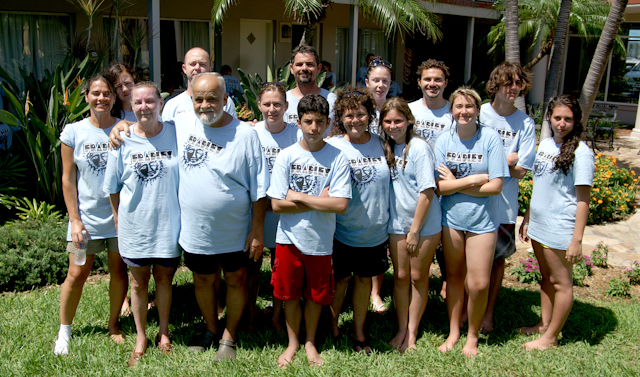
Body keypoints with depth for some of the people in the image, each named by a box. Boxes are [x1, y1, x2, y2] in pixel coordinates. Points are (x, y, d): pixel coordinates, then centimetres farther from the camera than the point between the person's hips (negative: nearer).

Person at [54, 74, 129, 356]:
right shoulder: (73, 132, -1)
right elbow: (68, 179, 1)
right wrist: (75, 219, -4)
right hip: (86, 216, 0)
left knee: (119, 271, 9)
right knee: (77, 274, 3)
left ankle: (113, 325, 29)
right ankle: (64, 330, 24)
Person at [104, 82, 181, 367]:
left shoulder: (176, 133, -6)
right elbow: (112, 187, 5)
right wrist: (118, 219, 6)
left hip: (168, 223, 0)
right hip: (134, 225, 1)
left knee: (164, 278, 15)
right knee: (138, 282, 14)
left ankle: (164, 332, 36)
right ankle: (140, 338, 32)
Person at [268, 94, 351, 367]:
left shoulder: (337, 158, -6)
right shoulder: (286, 156, -5)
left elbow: (340, 204, -15)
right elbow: (276, 204, -10)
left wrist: (300, 197, -14)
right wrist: (319, 201, -14)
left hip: (320, 240, 0)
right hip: (289, 238, 0)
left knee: (316, 295, 13)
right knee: (290, 294, 12)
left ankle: (310, 342, 37)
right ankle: (293, 342, 34)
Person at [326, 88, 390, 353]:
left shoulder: (380, 144, 2)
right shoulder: (332, 146, -9)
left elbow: (388, 182, 12)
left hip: (374, 230, 3)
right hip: (342, 230, -3)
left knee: (364, 278, 15)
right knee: (340, 278, 10)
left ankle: (359, 332, 31)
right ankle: (332, 326, 32)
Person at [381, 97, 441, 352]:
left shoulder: (419, 148, -15)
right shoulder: (387, 149, 2)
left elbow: (427, 191, -16)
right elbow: (386, 186, 7)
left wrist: (415, 230, -14)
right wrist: (406, 228, 0)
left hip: (425, 223, -5)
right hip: (397, 223, 5)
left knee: (418, 277, 8)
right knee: (400, 276, 11)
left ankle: (412, 332, 22)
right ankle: (402, 329, 26)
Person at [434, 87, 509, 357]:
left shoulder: (490, 138, -8)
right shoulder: (444, 141, -2)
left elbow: (495, 186, -13)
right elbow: (440, 187, -7)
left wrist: (455, 183, -11)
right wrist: (473, 179, -15)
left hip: (482, 221, -2)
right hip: (451, 218, 2)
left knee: (478, 284, -1)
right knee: (454, 277, 14)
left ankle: (473, 336, 24)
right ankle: (453, 332, 32)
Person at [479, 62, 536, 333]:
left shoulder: (526, 124, -1)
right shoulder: (479, 114, -3)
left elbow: (521, 171, -6)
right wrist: (508, 159, -8)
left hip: (504, 204, 1)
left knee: (498, 258, 11)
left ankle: (488, 313, 28)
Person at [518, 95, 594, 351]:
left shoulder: (580, 152, -14)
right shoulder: (545, 144, 8)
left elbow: (583, 200, -15)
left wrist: (577, 240, -18)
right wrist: (527, 219, 16)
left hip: (560, 230, -7)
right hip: (538, 226, 7)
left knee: (561, 283, 6)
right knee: (546, 278, 20)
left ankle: (551, 337, 18)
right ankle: (544, 324, 34)